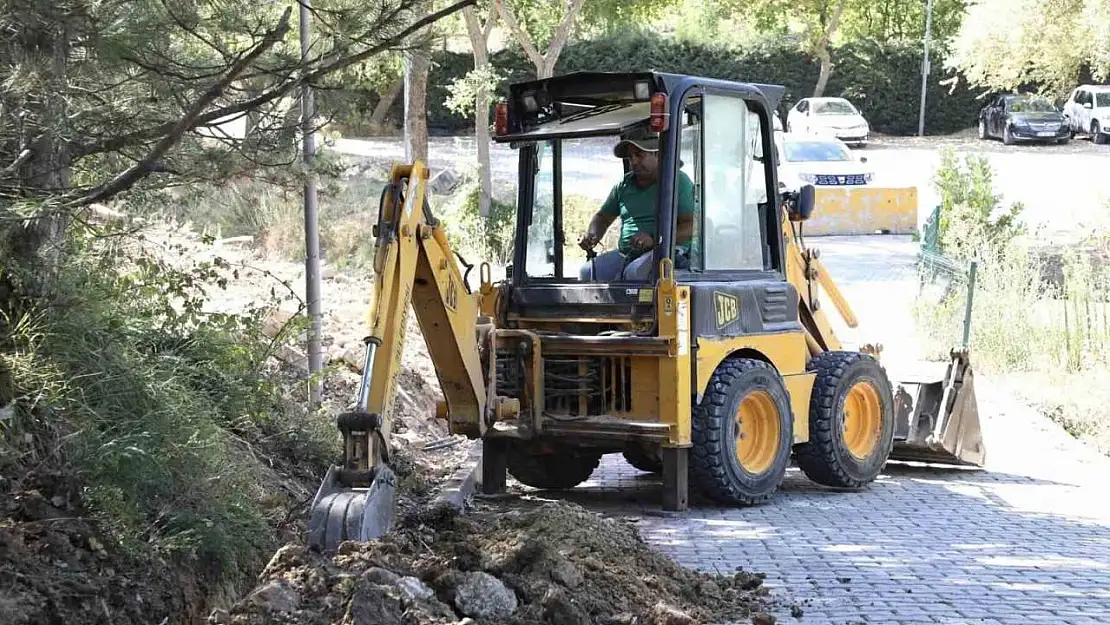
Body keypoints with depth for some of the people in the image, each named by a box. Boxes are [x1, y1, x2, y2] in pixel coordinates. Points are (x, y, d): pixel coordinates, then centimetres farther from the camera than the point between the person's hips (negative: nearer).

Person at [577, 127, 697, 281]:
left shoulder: (678, 181, 0)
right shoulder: (624, 185, 18)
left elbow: (691, 228, -10)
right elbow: (603, 217, 28)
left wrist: (654, 239, -23)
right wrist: (591, 236, 4)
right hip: (625, 254, 6)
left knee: (634, 272, -37)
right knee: (587, 271, -21)